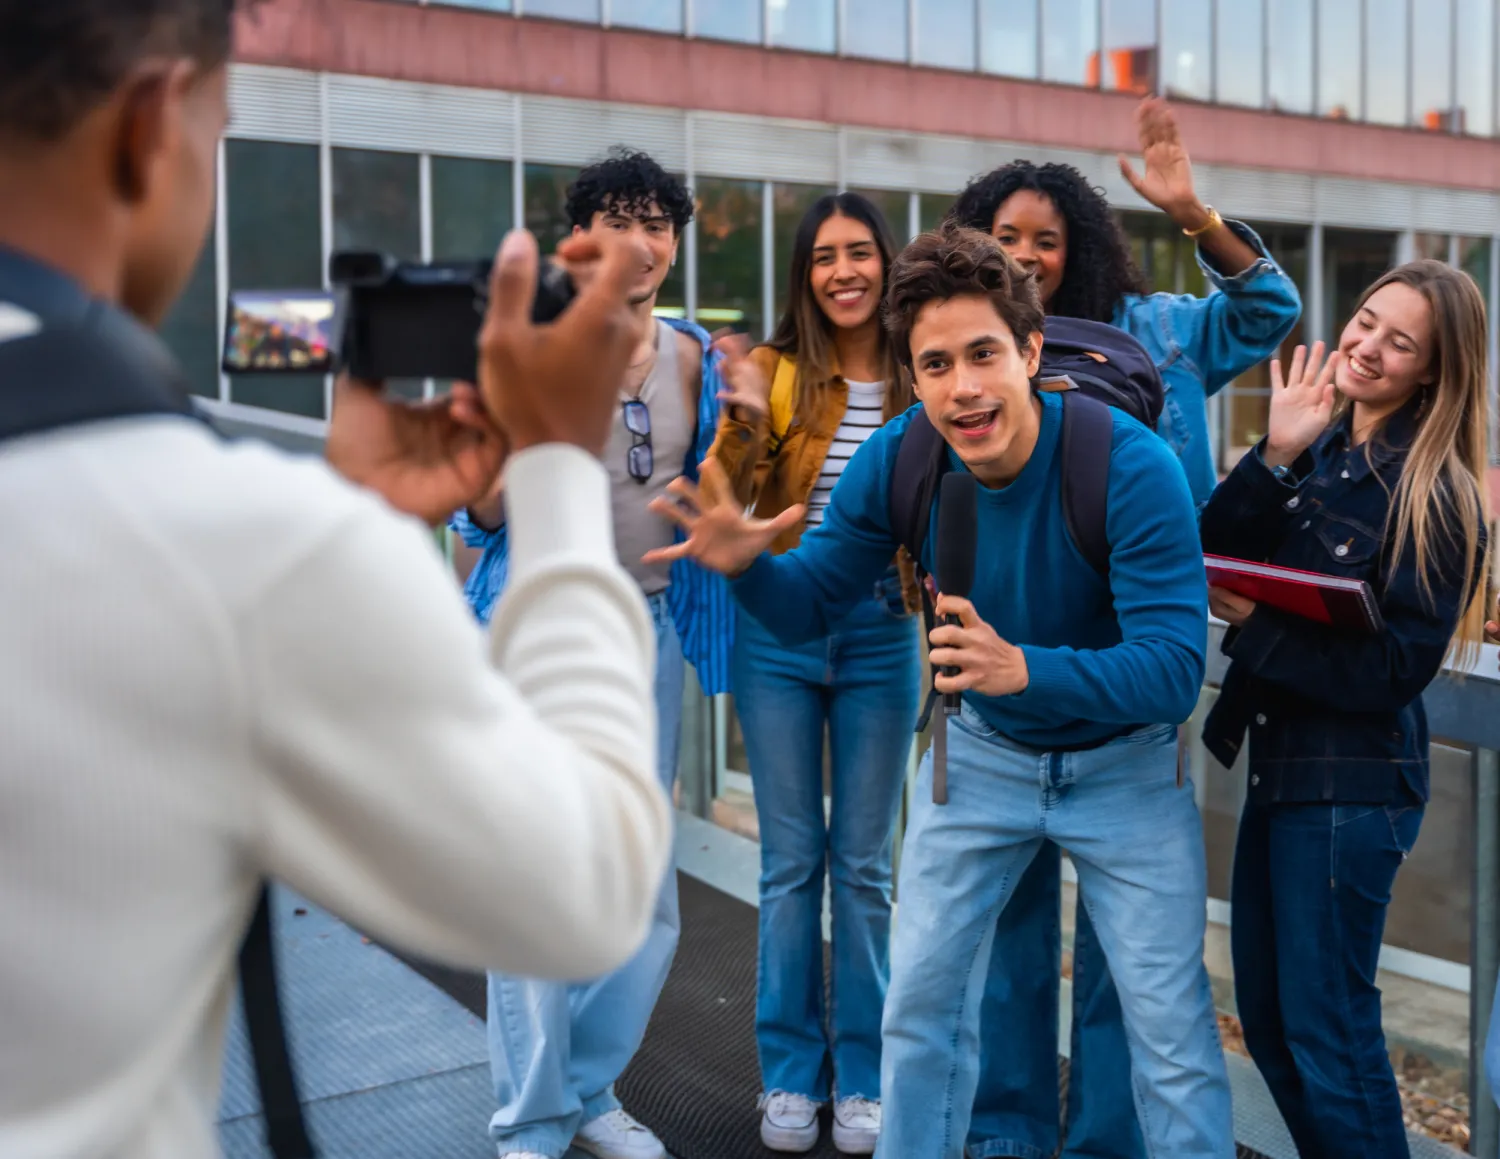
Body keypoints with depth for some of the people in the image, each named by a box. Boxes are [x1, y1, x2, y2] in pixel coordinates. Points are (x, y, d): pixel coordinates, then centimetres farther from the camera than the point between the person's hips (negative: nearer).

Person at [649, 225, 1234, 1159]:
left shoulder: (1132, 467, -29)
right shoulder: (898, 462, -17)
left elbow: (1173, 671, -32)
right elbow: (810, 605, -7)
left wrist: (1023, 667, -49)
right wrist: (748, 565, -31)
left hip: (1124, 760, -3)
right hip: (981, 752, 3)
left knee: (1172, 1027, 0)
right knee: (922, 1003, 11)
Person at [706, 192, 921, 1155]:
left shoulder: (923, 384, 1)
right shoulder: (777, 371, -2)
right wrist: (747, 417, -21)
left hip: (881, 636, 1)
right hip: (779, 632, -1)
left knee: (864, 864, 9)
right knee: (791, 860, 7)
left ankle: (861, 1076, 22)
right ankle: (791, 1073, 22)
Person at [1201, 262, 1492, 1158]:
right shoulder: (1315, 451, 6)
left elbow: (1395, 667, -16)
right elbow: (1210, 554, -6)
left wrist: (1252, 626, -17)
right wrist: (1274, 457, -16)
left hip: (1353, 783, -7)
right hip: (1279, 762, 7)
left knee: (1325, 1026, 3)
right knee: (1266, 1016, 17)